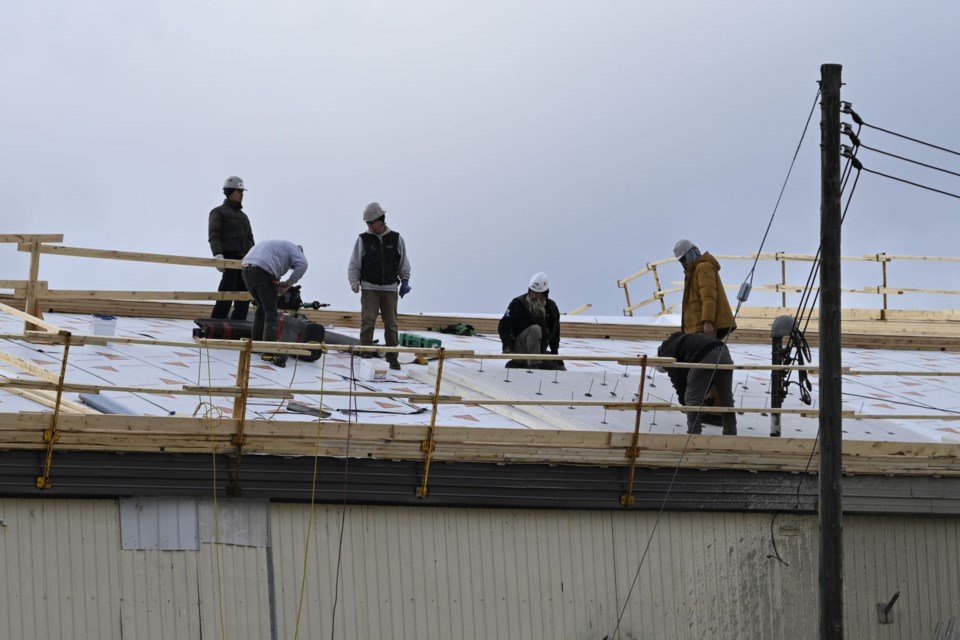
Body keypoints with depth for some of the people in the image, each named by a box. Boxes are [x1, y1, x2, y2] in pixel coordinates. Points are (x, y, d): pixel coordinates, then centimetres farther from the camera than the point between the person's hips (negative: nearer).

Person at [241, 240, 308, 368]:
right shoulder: (292, 248, 14)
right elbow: (302, 264, -5)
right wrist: (289, 283, 2)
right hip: (263, 271, -8)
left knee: (262, 307, 24)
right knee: (271, 311, -7)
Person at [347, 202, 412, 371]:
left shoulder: (396, 239, 6)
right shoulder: (363, 240, 2)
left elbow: (404, 263, 14)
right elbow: (354, 265, 4)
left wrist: (405, 281, 4)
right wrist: (354, 282, -10)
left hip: (390, 289, 1)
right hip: (369, 288, -1)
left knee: (391, 324, 2)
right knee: (367, 321, -12)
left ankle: (392, 357, 8)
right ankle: (366, 354, -8)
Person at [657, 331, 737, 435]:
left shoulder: (667, 350, 18)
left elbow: (676, 378, 8)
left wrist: (684, 402, 16)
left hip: (705, 358, -8)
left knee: (693, 399, 3)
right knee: (726, 399, 18)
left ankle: (694, 434, -1)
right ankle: (731, 434, 24)